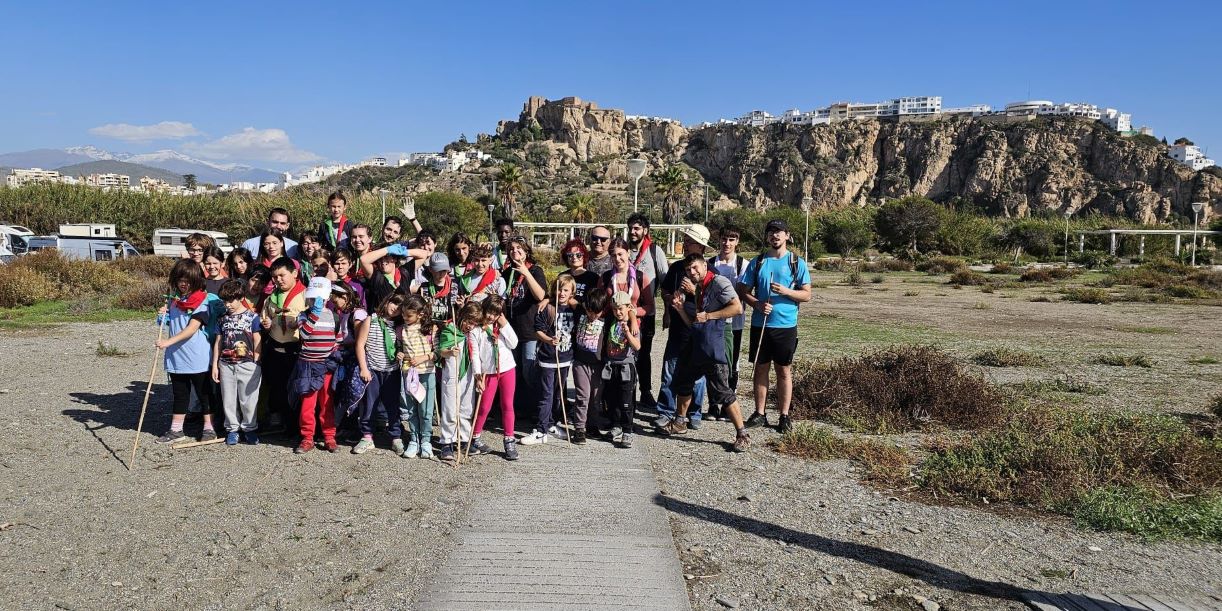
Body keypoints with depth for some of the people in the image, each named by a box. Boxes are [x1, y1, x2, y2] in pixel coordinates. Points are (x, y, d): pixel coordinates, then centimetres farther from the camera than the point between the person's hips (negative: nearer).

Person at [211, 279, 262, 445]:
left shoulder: (252, 317, -3)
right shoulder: (223, 318, 9)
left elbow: (257, 342, -3)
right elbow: (218, 342, 12)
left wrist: (255, 365, -6)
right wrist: (214, 365, 9)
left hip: (247, 365, -4)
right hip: (226, 365, 4)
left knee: (248, 399, 1)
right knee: (228, 399, 8)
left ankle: (249, 428, 15)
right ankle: (232, 429, 19)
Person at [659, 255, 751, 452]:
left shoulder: (719, 282, -8)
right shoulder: (695, 290, 15)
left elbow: (737, 307, -19)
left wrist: (708, 316, -17)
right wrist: (680, 308, 0)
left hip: (713, 344, -9)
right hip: (696, 344, 9)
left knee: (721, 390, -9)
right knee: (682, 382, 19)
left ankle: (742, 434, 0)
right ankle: (679, 423, 39)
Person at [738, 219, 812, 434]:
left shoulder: (797, 263, 2)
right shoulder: (757, 262, 7)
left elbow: (806, 295, -1)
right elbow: (743, 291, 6)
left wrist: (785, 291, -18)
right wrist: (757, 304, -13)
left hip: (786, 325, -2)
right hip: (760, 324, 2)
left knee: (784, 370, 5)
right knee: (760, 368, 8)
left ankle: (784, 416, 13)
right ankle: (760, 413, 18)